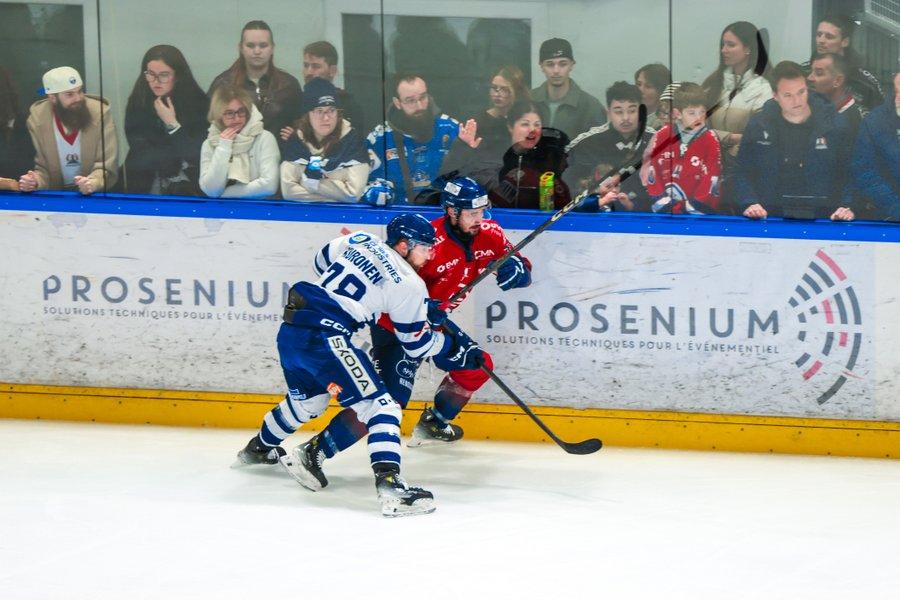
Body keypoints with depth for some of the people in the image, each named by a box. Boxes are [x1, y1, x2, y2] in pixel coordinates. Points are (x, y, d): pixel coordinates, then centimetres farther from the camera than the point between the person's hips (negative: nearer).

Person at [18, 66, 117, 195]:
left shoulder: (100, 113, -11)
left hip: (96, 196, -1)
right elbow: (42, 168, 1)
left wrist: (93, 183, -32)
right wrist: (34, 181, -20)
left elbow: (107, 166, -12)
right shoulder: (37, 119, -7)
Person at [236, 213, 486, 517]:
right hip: (326, 337, -8)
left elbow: (323, 261, 31)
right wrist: (462, 350, 18)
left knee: (306, 401, 33)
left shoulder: (361, 240, 13)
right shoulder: (409, 285, -3)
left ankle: (258, 449, 56)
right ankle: (390, 487, -26)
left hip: (290, 329, 8)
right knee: (380, 407, -9)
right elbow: (418, 344, 6)